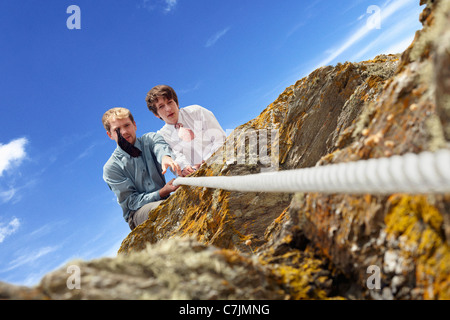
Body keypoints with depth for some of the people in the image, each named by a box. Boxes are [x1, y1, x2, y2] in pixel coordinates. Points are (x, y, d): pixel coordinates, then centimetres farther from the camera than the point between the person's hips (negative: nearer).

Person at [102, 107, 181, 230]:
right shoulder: (111, 168, 0)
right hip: (137, 212, -3)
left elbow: (160, 146, -19)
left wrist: (166, 157, -45)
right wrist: (163, 192, -21)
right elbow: (131, 201, -6)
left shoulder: (150, 139, 7)